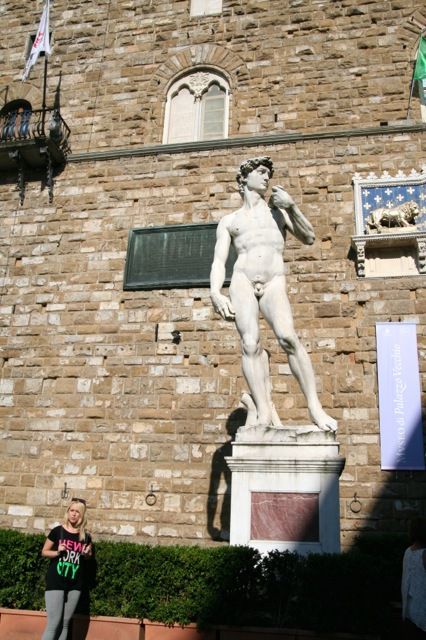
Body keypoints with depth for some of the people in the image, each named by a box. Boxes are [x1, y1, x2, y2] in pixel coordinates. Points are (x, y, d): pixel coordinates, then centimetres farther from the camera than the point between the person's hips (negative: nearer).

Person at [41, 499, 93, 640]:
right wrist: (57, 552, -15)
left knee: (65, 623, 9)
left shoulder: (86, 536, 4)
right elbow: (44, 552, 3)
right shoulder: (57, 531, -5)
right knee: (54, 623, -7)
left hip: (75, 584, 3)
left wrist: (87, 554, -4)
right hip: (56, 582, -3)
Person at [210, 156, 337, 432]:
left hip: (274, 283, 0)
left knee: (288, 337, -25)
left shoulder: (279, 210, 26)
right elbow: (219, 261, 11)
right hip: (242, 280, 1)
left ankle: (315, 406, -23)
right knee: (250, 343, -18)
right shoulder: (228, 221, 22)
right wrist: (216, 293, -7)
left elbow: (309, 238, 16)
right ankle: (264, 412, -20)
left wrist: (292, 206, 3)